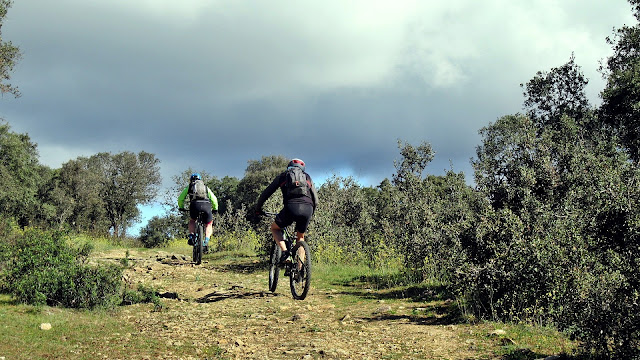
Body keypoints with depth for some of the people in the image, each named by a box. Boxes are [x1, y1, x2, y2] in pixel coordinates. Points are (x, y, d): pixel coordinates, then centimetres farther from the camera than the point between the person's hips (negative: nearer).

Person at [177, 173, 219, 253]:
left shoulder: (189, 187, 28)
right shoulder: (205, 187, 31)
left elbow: (180, 198, 26)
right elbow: (214, 199, 25)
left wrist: (181, 207, 43)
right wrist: (215, 209, 39)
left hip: (195, 204, 0)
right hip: (207, 204, 1)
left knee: (192, 220, 29)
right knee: (209, 224, 21)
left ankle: (191, 236, 5)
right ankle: (206, 242, 0)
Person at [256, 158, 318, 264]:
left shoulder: (282, 176, 26)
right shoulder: (307, 177, 31)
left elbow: (266, 193, 25)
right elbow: (315, 200, 29)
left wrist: (258, 208, 38)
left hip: (291, 206, -2)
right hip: (308, 208, 2)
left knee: (274, 228, 23)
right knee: (300, 237, 24)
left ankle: (284, 251, -1)